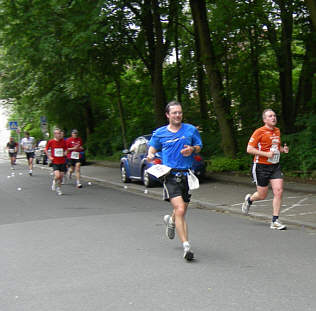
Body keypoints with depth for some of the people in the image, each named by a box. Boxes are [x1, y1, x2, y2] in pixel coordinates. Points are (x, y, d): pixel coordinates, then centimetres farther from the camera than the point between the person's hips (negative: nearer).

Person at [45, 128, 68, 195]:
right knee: (57, 176, -18)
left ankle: (59, 188, 26)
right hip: (55, 162, -3)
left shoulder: (63, 141, 1)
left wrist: (65, 153, -7)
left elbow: (65, 149, 15)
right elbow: (46, 150, 7)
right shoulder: (51, 142, -5)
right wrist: (49, 157, -2)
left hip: (62, 162, 3)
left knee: (61, 176, 5)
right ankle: (54, 182, 16)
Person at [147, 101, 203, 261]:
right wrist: (150, 155, -5)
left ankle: (171, 220, 52)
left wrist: (192, 149, -7)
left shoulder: (191, 130, 7)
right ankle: (186, 245, -14)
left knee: (181, 211, 15)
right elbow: (153, 147, 18)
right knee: (180, 210, -17)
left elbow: (199, 146, 16)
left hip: (187, 175, 3)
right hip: (170, 176, -2)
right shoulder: (159, 133, 6)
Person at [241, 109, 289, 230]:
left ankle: (275, 221, -1)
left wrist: (283, 149, 3)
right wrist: (266, 154, -21)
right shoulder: (259, 132, -11)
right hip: (261, 166, -5)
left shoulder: (277, 131, 10)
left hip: (275, 166, 5)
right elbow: (249, 149, -14)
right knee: (262, 195, 3)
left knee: (279, 191, -9)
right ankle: (249, 199, 39)